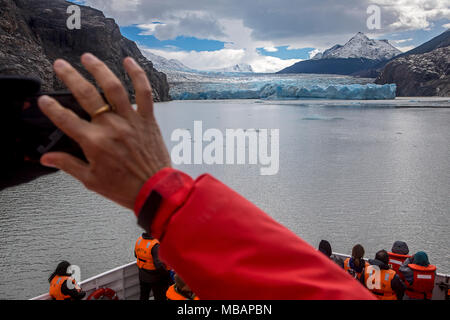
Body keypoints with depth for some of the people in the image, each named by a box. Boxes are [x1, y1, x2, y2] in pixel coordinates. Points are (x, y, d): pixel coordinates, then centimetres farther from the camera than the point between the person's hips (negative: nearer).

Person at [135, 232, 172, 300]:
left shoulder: (139, 240, -10)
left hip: (142, 276, 6)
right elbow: (158, 264, -34)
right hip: (155, 277, -6)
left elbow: (136, 255, 8)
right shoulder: (155, 245, -32)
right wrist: (167, 274, -19)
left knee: (143, 296, 26)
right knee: (160, 297, 14)